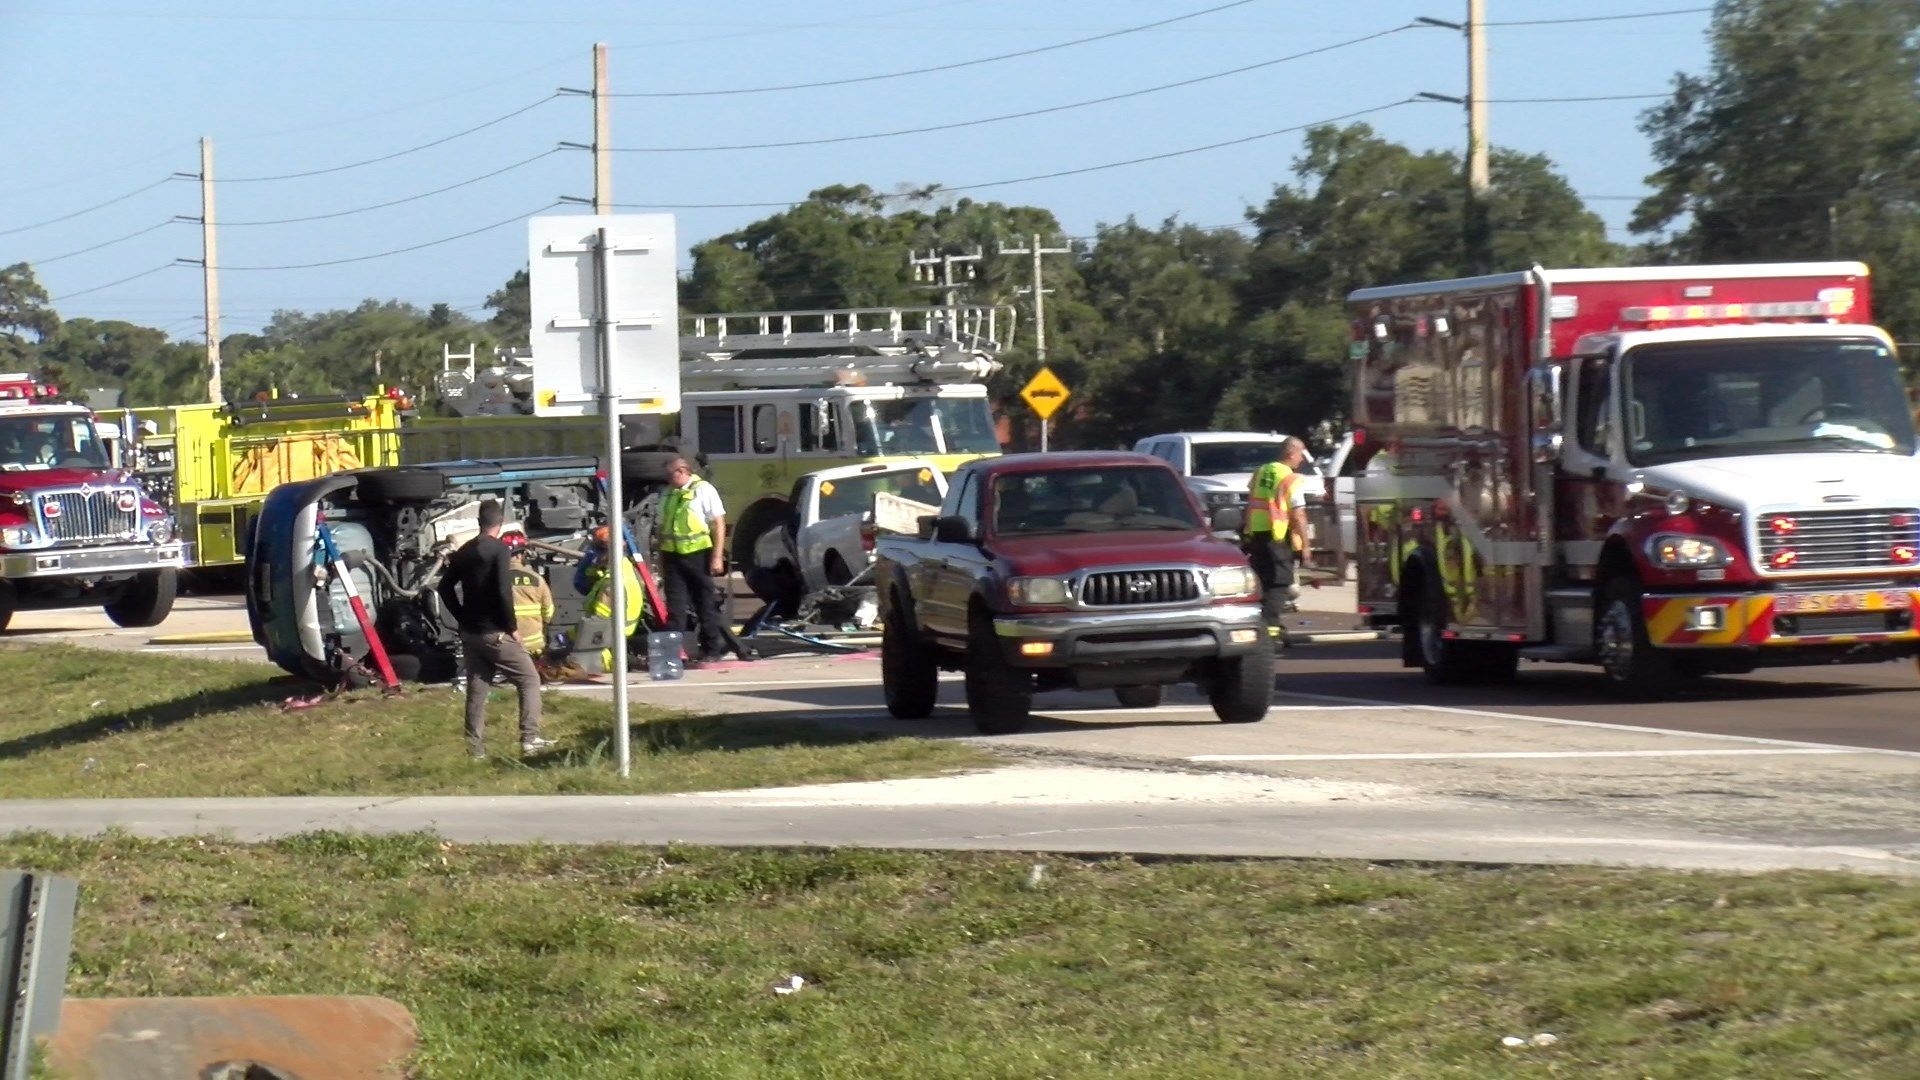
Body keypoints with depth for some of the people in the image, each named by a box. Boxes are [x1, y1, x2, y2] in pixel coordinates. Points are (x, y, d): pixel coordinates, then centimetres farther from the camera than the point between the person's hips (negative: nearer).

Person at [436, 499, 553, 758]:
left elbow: (445, 587, 14)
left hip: (470, 633, 7)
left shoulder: (464, 552, 9)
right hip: (495, 633, -7)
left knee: (476, 688, 11)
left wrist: (462, 619, 17)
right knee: (529, 680, 1)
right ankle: (530, 738, -7)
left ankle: (475, 747, 10)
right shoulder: (499, 550, -12)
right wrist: (512, 628, -11)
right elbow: (503, 592, -20)